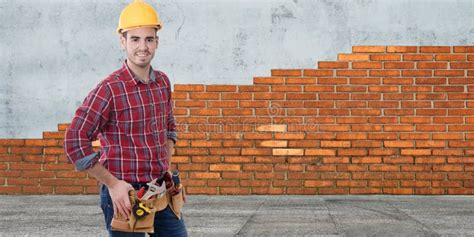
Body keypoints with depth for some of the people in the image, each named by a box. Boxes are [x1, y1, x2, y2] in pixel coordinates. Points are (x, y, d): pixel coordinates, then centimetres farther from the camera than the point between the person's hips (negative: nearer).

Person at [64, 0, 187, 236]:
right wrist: (112, 183, -14)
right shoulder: (109, 90, -14)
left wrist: (167, 170, 12)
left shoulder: (162, 82, 7)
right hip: (123, 193, -6)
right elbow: (74, 142, -16)